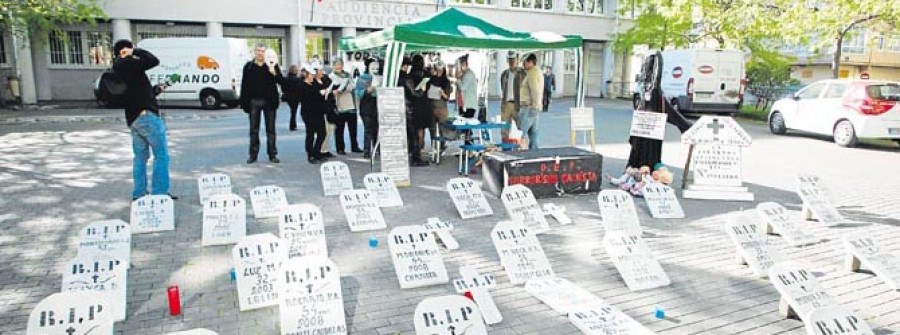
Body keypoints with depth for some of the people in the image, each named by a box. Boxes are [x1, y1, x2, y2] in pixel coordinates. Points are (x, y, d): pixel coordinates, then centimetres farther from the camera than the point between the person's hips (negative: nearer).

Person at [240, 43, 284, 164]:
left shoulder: (272, 65, 1)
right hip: (254, 101, 1)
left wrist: (274, 74, -25)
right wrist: (244, 103, -2)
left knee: (270, 129, 5)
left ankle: (272, 154, 12)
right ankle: (253, 155, 14)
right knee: (253, 130, 7)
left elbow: (282, 81, -6)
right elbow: (244, 85, 3)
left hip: (269, 101, -1)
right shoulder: (249, 66, 3)